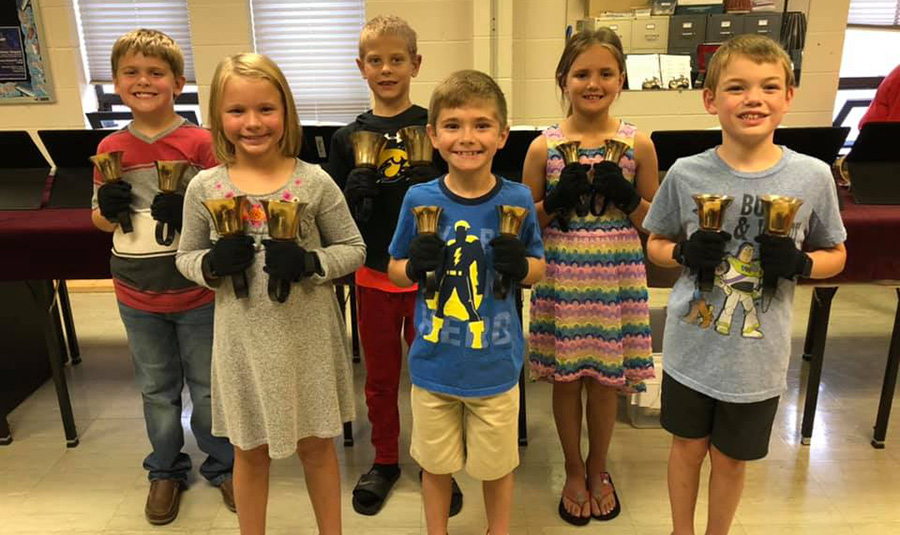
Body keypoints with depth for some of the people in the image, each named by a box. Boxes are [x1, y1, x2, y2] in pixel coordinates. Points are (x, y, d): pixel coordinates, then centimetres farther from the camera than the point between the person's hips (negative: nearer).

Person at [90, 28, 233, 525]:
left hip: (196, 292, -3)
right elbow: (99, 220, 11)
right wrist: (108, 207, -11)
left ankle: (221, 464, 33)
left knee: (209, 386, 12)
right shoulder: (110, 149, 1)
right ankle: (165, 470, 38)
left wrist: (189, 212, -25)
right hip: (137, 294, 4)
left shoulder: (201, 142, -10)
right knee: (156, 389, 19)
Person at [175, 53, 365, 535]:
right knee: (250, 451, 18)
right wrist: (212, 264, -15)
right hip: (243, 339, 1)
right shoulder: (204, 188, -5)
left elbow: (354, 249, -2)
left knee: (316, 444, 17)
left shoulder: (314, 181, -9)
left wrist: (310, 263, -20)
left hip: (307, 336, -1)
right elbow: (186, 257, 7)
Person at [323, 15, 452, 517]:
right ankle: (385, 461, 37)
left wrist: (432, 187, -20)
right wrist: (356, 192, -16)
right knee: (380, 378, 16)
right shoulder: (349, 137, 1)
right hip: (374, 275, 2)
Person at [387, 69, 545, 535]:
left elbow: (538, 267, 4)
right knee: (436, 465, 20)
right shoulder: (419, 199, -8)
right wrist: (415, 266, -19)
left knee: (496, 466, 19)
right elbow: (394, 269, 3)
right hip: (433, 362, 1)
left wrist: (520, 265, -19)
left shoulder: (517, 200, -9)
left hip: (496, 363, 0)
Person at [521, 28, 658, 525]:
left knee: (605, 377, 11)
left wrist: (625, 195, -12)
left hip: (616, 273, 1)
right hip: (562, 273, 0)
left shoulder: (638, 143, 0)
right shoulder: (544, 145, -2)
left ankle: (598, 471, 36)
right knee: (566, 376, 10)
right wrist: (559, 198, -14)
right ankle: (574, 472, 33)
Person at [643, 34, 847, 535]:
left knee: (730, 457, 18)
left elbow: (835, 254, 4)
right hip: (692, 346, 0)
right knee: (688, 446, 18)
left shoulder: (813, 176, -9)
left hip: (758, 354, 0)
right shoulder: (686, 174, -10)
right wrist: (686, 254, -18)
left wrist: (798, 263, -17)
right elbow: (656, 244, 3)